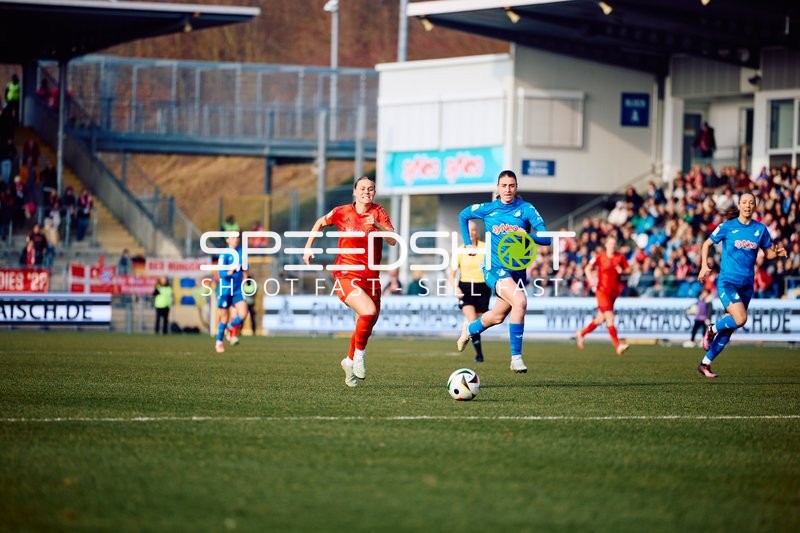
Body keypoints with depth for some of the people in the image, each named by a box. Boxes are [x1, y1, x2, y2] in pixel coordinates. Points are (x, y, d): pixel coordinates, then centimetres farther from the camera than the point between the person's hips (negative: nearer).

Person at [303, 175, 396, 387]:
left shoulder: (378, 213, 0)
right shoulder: (342, 212, 1)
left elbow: (393, 241, -12)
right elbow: (320, 222, 20)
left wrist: (377, 225, -28)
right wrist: (308, 247, 16)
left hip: (371, 278, 3)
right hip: (346, 275, -3)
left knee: (365, 325, 12)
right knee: (369, 311, -27)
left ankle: (350, 361, 39)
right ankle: (359, 353, -6)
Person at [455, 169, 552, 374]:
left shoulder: (526, 209, -6)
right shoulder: (487, 209, -1)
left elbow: (546, 238, -14)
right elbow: (463, 215, 19)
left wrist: (528, 236, -32)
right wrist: (468, 243, 13)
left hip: (518, 269, 3)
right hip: (495, 267, -3)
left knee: (497, 317, 15)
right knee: (520, 301, -29)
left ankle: (470, 329, 50)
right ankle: (516, 357, -23)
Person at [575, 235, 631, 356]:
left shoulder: (620, 258, 4)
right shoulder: (599, 257, -3)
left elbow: (628, 270, 10)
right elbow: (587, 268, 6)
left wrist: (622, 271, -12)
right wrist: (591, 279, -11)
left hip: (614, 291, 5)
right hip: (602, 290, -5)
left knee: (600, 319, 13)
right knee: (609, 317, -16)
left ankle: (581, 334, 35)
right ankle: (618, 346, -21)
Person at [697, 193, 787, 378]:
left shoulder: (760, 229, 5)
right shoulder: (727, 227, -3)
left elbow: (768, 253, 13)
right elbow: (707, 244, 6)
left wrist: (777, 252, -10)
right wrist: (704, 266, -6)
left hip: (747, 285, 4)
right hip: (727, 281, -4)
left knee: (728, 328, 7)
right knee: (740, 319, -25)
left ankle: (705, 364, 19)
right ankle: (712, 330, 5)